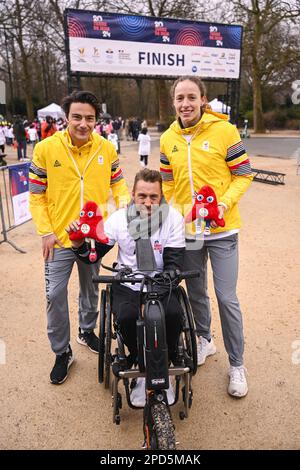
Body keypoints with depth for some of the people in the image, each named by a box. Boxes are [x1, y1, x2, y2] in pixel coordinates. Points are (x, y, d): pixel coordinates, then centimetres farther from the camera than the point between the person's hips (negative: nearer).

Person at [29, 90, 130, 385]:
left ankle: (87, 330, 45)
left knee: (91, 288, 19)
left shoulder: (107, 149, -5)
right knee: (55, 294, 1)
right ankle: (62, 352, 22)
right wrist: (45, 231, -12)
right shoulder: (46, 149, -11)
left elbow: (117, 183, 7)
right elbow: (36, 195, -5)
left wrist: (125, 202, -12)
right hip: (59, 238, -2)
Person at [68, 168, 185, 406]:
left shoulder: (173, 217, -7)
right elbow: (94, 254, 0)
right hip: (127, 287, 1)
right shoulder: (119, 219, -4)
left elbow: (174, 260, -11)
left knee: (173, 314, -29)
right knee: (127, 318, -29)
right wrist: (80, 244, -23)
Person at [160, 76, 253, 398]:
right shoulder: (168, 139, 4)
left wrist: (225, 203, -21)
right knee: (195, 293, 18)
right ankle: (204, 340, 43)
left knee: (226, 298, 0)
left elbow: (243, 175, -6)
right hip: (186, 229, 4)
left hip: (221, 229, -4)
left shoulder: (224, 130, -9)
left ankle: (236, 365, 20)